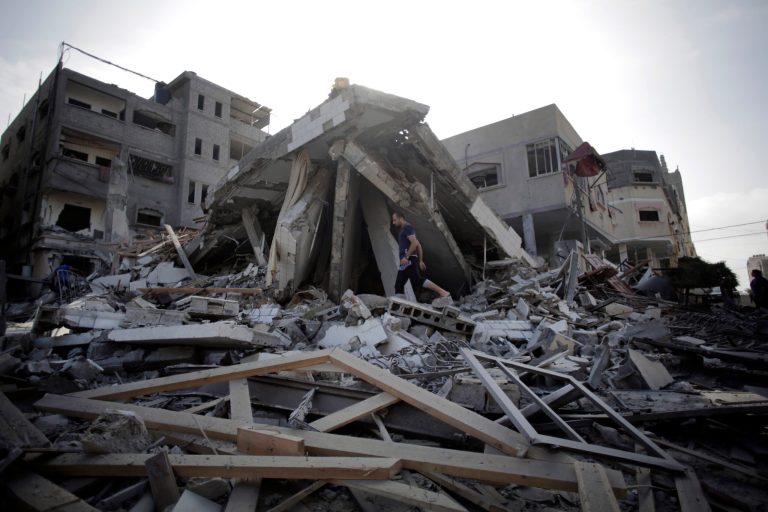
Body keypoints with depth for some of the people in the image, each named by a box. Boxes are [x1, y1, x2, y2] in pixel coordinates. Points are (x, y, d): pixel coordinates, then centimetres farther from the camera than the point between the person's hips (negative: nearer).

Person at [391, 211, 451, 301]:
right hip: (404, 263, 10)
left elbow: (414, 243, -19)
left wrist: (406, 257, -24)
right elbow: (418, 245, 25)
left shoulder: (407, 227, -3)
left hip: (409, 260, -10)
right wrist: (420, 261, 21)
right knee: (398, 285, 8)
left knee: (417, 280, -23)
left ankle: (443, 292, -27)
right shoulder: (404, 230, 25)